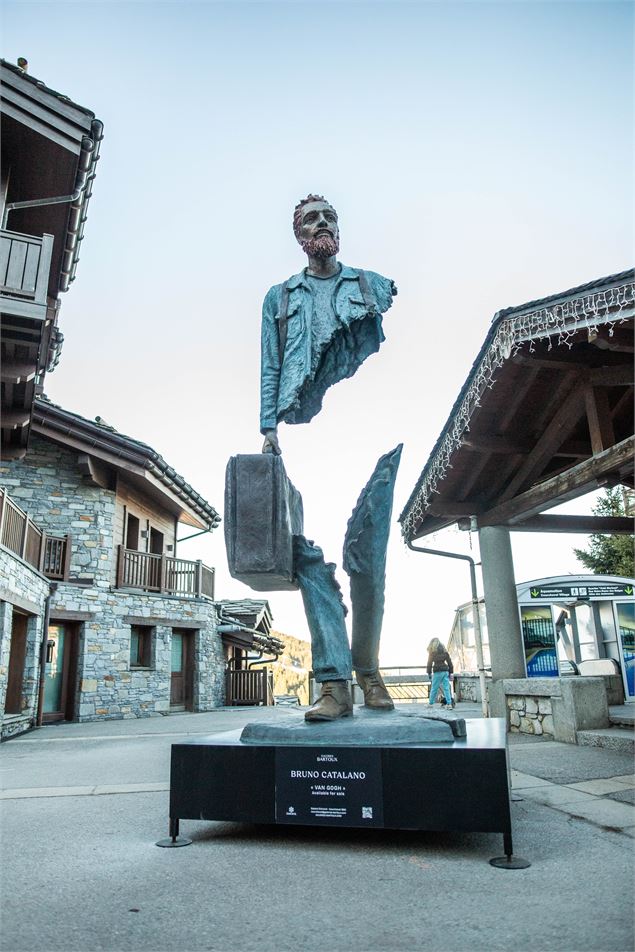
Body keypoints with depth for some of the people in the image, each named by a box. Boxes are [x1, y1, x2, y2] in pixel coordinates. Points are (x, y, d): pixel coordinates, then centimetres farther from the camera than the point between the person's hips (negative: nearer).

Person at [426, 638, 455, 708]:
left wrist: (429, 673, 4)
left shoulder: (432, 652, -1)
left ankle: (431, 703, 10)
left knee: (434, 688, 3)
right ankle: (449, 703, -4)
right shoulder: (444, 651, 11)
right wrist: (450, 672, 15)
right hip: (445, 671, 4)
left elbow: (430, 663, -2)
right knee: (446, 688, 2)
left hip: (437, 672, -4)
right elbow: (449, 662, 11)